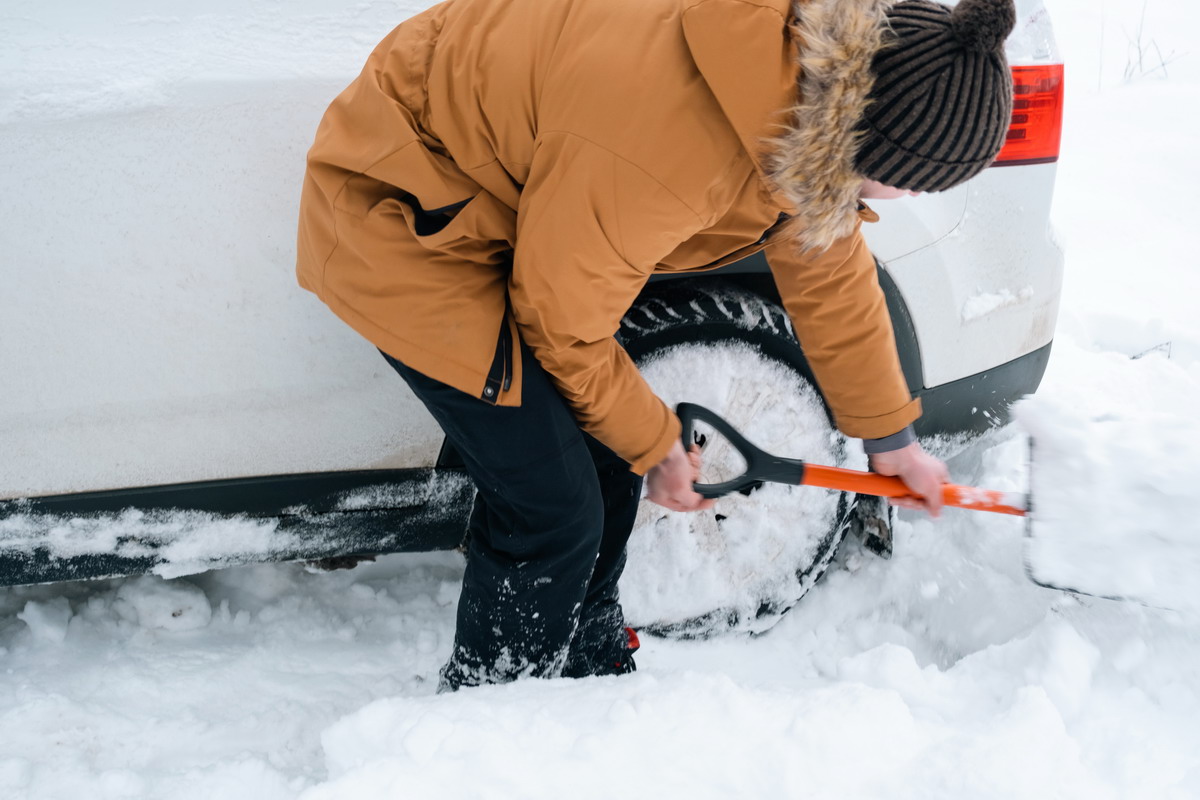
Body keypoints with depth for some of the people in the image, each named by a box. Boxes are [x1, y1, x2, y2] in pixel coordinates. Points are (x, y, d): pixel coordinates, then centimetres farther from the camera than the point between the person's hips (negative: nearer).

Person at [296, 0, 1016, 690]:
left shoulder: (811, 74, -10)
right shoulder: (666, 145, -38)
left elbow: (832, 271, 6)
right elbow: (564, 321, -21)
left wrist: (893, 439, 17)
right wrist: (654, 443, -4)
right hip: (396, 214, -9)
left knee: (611, 463, 10)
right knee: (553, 506, -8)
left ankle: (592, 671, 31)